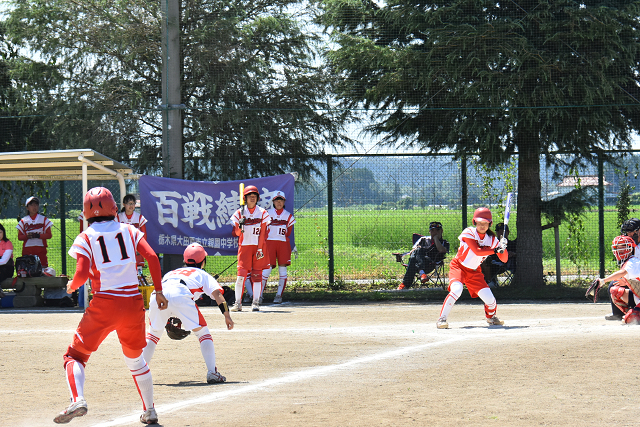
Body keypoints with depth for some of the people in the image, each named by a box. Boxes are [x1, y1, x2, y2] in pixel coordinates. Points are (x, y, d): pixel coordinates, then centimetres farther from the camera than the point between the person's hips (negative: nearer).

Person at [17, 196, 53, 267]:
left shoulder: (44, 219, 9)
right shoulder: (23, 221, 11)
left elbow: (49, 235, 2)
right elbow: (19, 237, 8)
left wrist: (37, 235, -14)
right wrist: (27, 236, -14)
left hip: (40, 248, -1)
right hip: (27, 249, 1)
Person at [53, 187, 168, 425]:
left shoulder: (85, 238, 1)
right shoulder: (128, 231, 9)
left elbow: (82, 273, -11)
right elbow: (152, 257, -2)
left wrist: (71, 287, 10)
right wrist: (159, 291, 3)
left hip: (104, 305, -3)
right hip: (133, 303, 3)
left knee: (76, 355, 3)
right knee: (135, 358, 23)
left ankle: (77, 399, -24)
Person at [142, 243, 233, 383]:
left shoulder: (171, 273, 42)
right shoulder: (202, 274, 31)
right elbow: (217, 293, 15)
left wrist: (170, 318, 45)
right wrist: (226, 315, 9)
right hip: (180, 296, -3)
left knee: (154, 332, 25)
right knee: (203, 332, 9)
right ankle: (212, 373, -1)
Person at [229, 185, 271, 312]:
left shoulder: (262, 213, 4)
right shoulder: (239, 213, 6)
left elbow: (263, 233, -1)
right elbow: (235, 233, 4)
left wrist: (260, 249, -9)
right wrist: (240, 227, -17)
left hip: (258, 246, 0)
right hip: (244, 246, 0)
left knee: (257, 274, -2)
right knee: (241, 273, -8)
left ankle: (256, 302, 0)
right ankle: (238, 303, -3)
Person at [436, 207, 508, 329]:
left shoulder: (492, 239, -5)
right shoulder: (469, 232, -17)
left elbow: (504, 259, -6)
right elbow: (477, 251, -29)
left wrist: (503, 248, -26)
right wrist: (496, 249, -33)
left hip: (474, 272, 4)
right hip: (458, 267, -4)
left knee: (490, 299, -7)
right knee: (457, 289, -34)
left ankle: (491, 317, 28)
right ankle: (442, 318, -23)